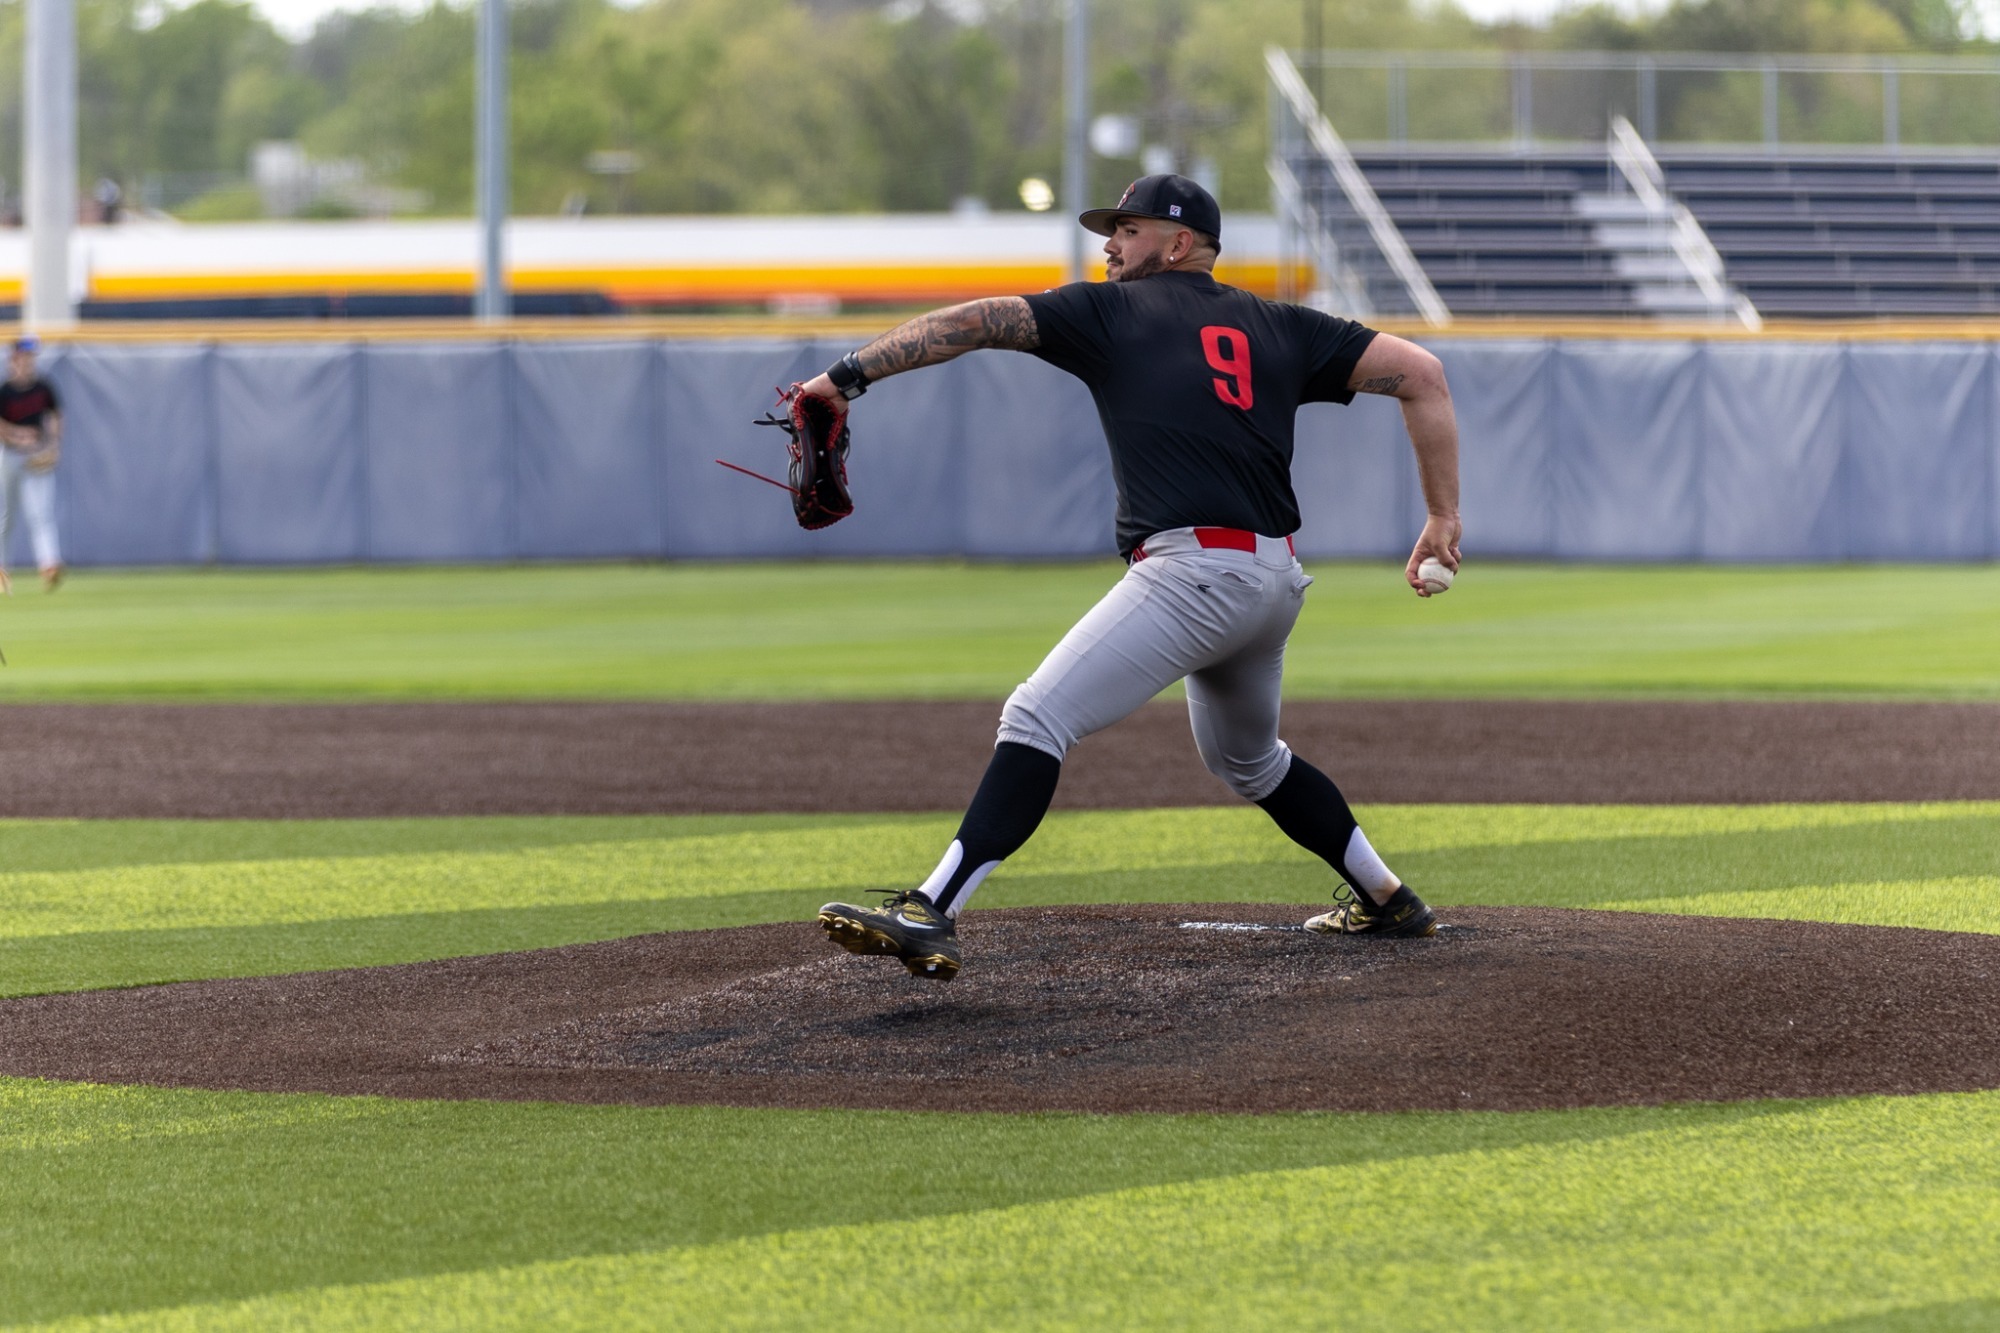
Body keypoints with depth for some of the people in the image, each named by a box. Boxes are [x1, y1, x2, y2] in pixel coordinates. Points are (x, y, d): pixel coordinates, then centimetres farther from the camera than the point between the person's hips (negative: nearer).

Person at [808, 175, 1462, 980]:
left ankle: (929, 915, -28)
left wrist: (850, 374, -6)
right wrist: (1443, 516, 16)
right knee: (1245, 759, 32)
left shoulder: (1110, 312, 7)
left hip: (1192, 572, -7)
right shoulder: (1280, 328, 20)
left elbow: (974, 324, -3)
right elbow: (1419, 372, 15)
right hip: (1274, 579, 7)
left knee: (1037, 719, -14)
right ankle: (1387, 900, 39)